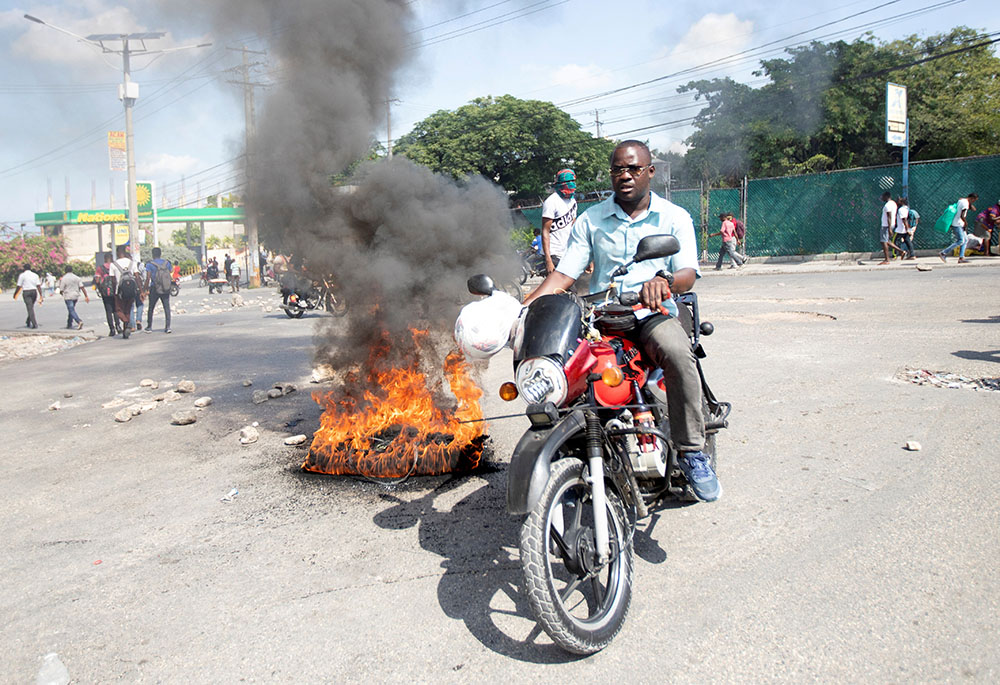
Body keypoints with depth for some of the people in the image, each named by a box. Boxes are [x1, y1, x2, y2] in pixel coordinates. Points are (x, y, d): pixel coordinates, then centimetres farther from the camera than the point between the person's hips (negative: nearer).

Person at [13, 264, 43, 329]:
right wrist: (41, 295, 1)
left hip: (26, 292, -4)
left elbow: (19, 286, -3)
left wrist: (15, 294, 10)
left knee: (30, 308, -6)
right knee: (31, 308, 18)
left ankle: (34, 324, -15)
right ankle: (28, 322, 28)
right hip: (34, 292, 4)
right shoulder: (35, 275, 10)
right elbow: (38, 286, 2)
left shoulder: (22, 275, -1)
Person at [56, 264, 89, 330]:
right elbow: (82, 287, -3)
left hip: (68, 297, -5)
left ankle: (79, 321, -32)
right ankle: (69, 324, 25)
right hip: (76, 296, 5)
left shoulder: (64, 279, -7)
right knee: (71, 309, 20)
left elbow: (61, 290, -5)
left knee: (71, 310, -10)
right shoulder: (77, 278, 4)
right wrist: (86, 296, -3)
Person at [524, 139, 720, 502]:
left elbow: (688, 275, -4)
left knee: (678, 354, -36)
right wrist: (523, 309, -13)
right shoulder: (590, 220, 13)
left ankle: (691, 451, -22)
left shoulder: (675, 217, 9)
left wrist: (664, 280, -30)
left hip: (653, 311, -2)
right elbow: (563, 274, 4)